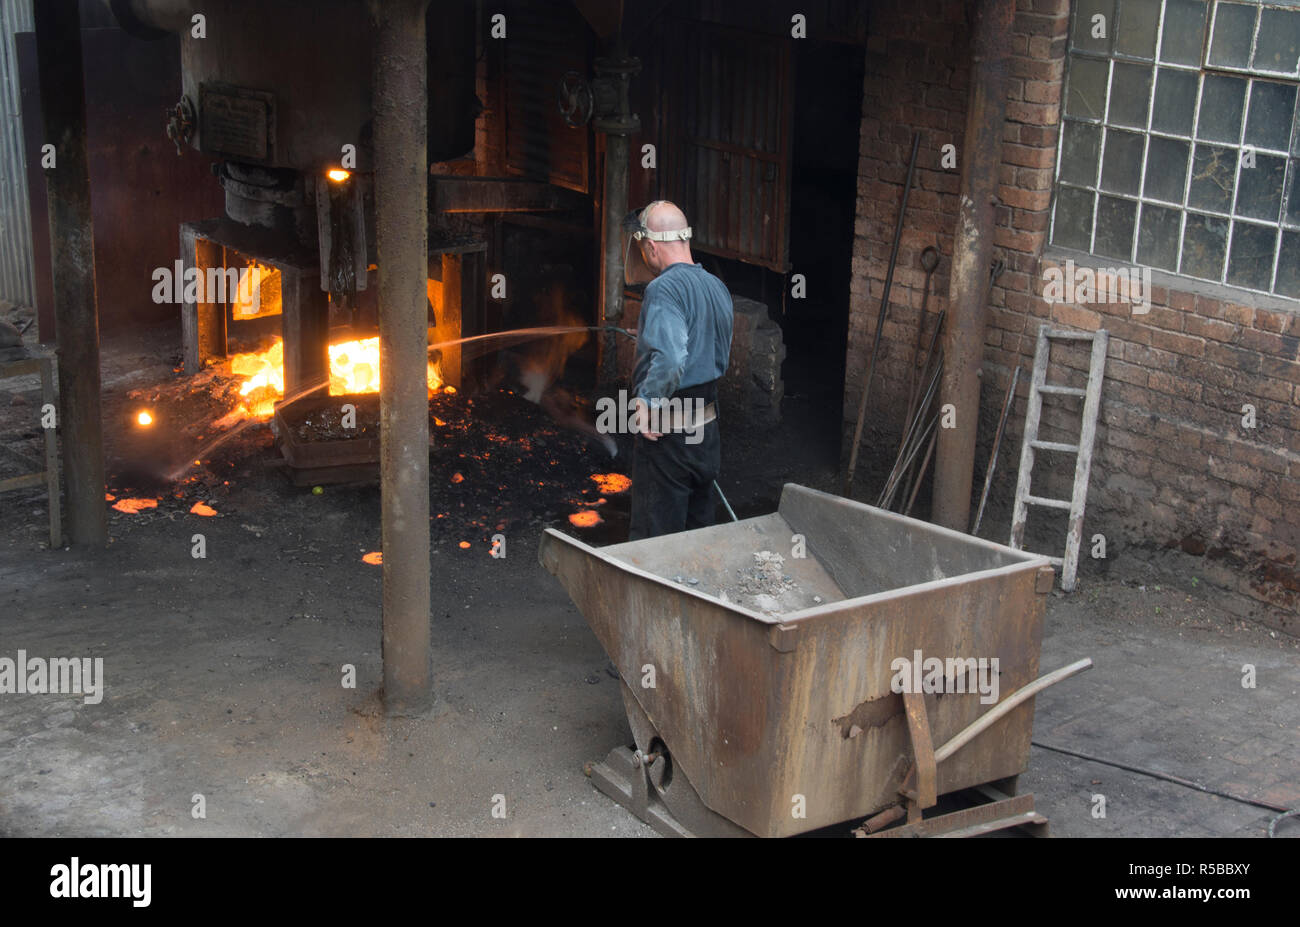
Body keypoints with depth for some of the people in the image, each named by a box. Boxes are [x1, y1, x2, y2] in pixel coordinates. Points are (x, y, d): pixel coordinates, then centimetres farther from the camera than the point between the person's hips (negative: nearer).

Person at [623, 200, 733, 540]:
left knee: (653, 539, 0)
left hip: (667, 434, -8)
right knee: (698, 530, 18)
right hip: (708, 427, 8)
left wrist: (647, 402, -18)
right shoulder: (717, 286, 8)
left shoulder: (664, 288, -18)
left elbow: (670, 359, -33)